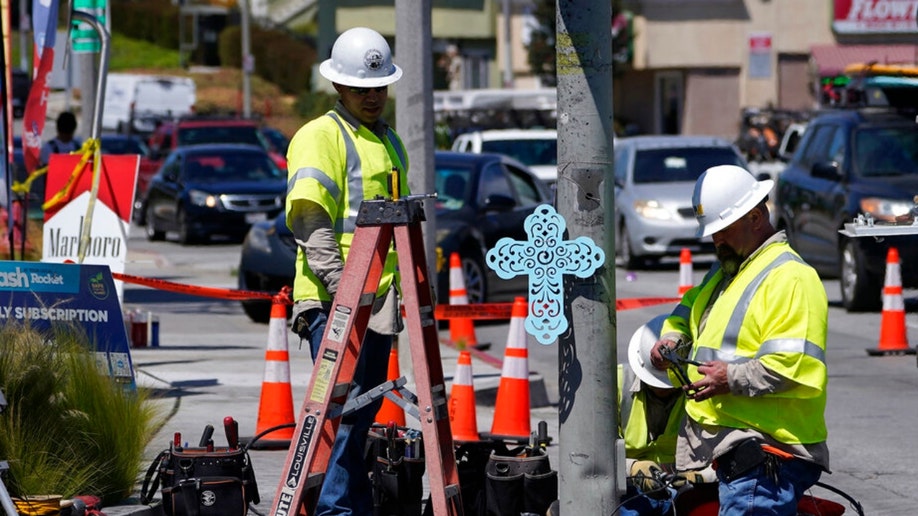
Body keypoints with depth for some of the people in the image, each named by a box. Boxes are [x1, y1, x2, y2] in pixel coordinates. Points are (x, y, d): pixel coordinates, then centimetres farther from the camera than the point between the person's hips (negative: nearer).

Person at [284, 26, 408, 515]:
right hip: (332, 300, -8)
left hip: (379, 300, 8)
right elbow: (310, 218, -13)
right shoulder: (320, 136, -4)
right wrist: (338, 283, -21)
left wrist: (406, 286, 21)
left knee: (363, 409, 8)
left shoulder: (389, 141, 21)